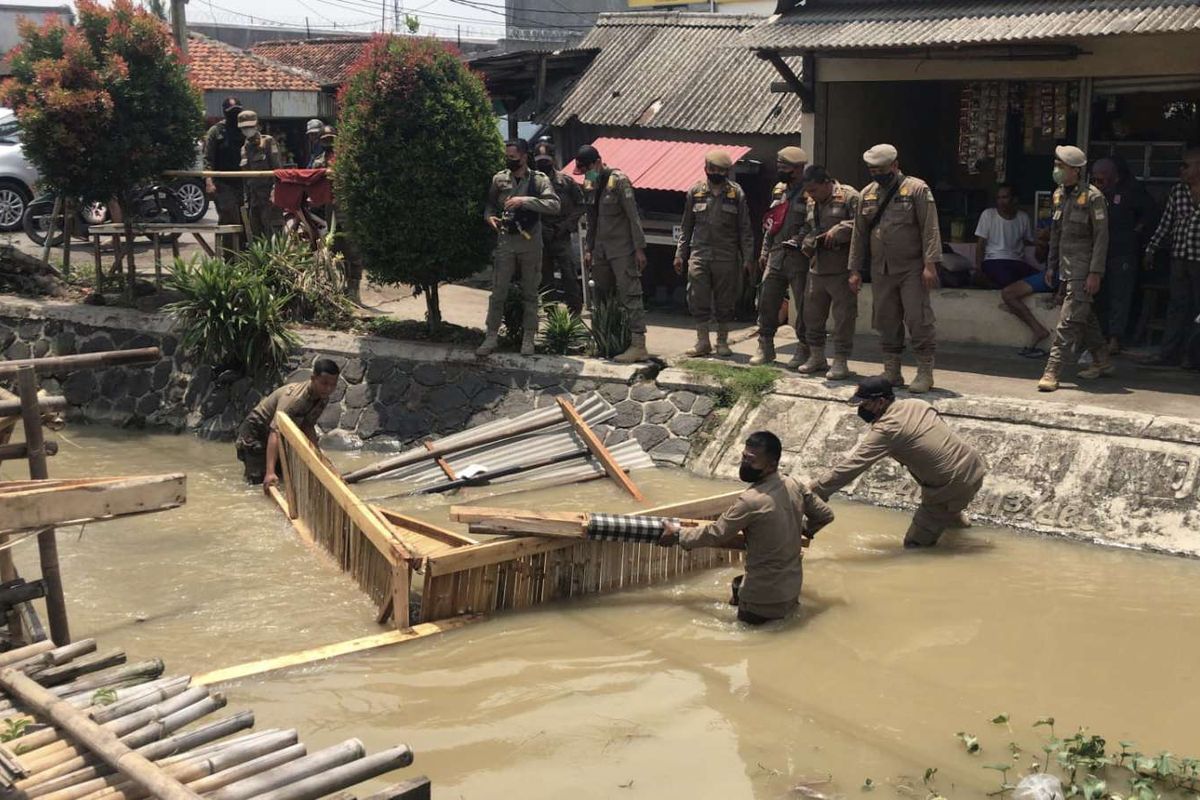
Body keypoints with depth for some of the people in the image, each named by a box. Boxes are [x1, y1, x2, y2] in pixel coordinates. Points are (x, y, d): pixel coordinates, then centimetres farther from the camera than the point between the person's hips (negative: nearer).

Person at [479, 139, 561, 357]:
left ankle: (528, 339, 15)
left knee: (530, 293, 7)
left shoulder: (539, 180, -5)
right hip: (505, 242, 2)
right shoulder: (499, 179, 4)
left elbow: (554, 205, -17)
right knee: (498, 291, 1)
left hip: (530, 242, -2)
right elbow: (489, 203, 17)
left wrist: (525, 201, -25)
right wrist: (489, 216, -5)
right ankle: (491, 337, 8)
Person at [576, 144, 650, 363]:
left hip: (622, 250, -8)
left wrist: (639, 248, -16)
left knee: (630, 295, -11)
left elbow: (633, 216, -12)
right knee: (601, 296, 8)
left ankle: (638, 345, -15)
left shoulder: (619, 181, -10)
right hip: (601, 250, 8)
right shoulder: (589, 186, 13)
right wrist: (588, 249, 16)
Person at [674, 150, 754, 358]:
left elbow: (745, 229, 3)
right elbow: (686, 226, 11)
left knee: (725, 302, 5)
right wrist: (680, 254, 7)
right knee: (698, 300, -1)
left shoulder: (736, 193, 2)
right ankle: (703, 342, 8)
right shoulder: (695, 191, 6)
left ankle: (722, 342, 17)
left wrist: (748, 258, -2)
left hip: (726, 257, -1)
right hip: (699, 255, 1)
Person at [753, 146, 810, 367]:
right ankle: (765, 347, 16)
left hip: (799, 258, -7)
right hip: (776, 256, 7)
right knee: (766, 302, 7)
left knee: (803, 307, 1)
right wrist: (765, 251, 18)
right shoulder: (779, 190, 14)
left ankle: (803, 350, 11)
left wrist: (797, 241, -24)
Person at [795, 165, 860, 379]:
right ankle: (816, 357, 27)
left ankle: (840, 362, 6)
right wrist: (808, 243, 5)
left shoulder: (849, 196, -8)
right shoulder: (811, 203, 16)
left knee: (843, 317, -2)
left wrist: (839, 230, -22)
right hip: (817, 267, 7)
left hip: (841, 270, -7)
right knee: (812, 314, 13)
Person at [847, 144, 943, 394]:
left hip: (912, 269, -5)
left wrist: (930, 264, -18)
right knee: (886, 321, 9)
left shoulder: (917, 189, -3)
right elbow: (859, 234, 16)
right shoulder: (868, 193, 13)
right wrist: (855, 270, 11)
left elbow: (930, 229, -9)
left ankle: (925, 372, -1)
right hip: (880, 270, 5)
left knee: (918, 320, -7)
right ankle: (891, 372, 17)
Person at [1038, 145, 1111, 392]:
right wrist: (1051, 266, 17)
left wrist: (1095, 273, -17)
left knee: (1068, 321, -11)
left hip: (1083, 269, -8)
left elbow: (1101, 237, -12)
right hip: (1065, 268, 8)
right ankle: (1102, 362, 30)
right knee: (1085, 317, 17)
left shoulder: (1092, 196, -11)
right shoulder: (1059, 194, 11)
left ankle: (1052, 372, -14)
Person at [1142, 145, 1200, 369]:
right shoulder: (1177, 192, 8)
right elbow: (1165, 224, 14)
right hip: (1179, 257, 4)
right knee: (1178, 306, 4)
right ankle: (1170, 354, 5)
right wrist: (1151, 249, 10)